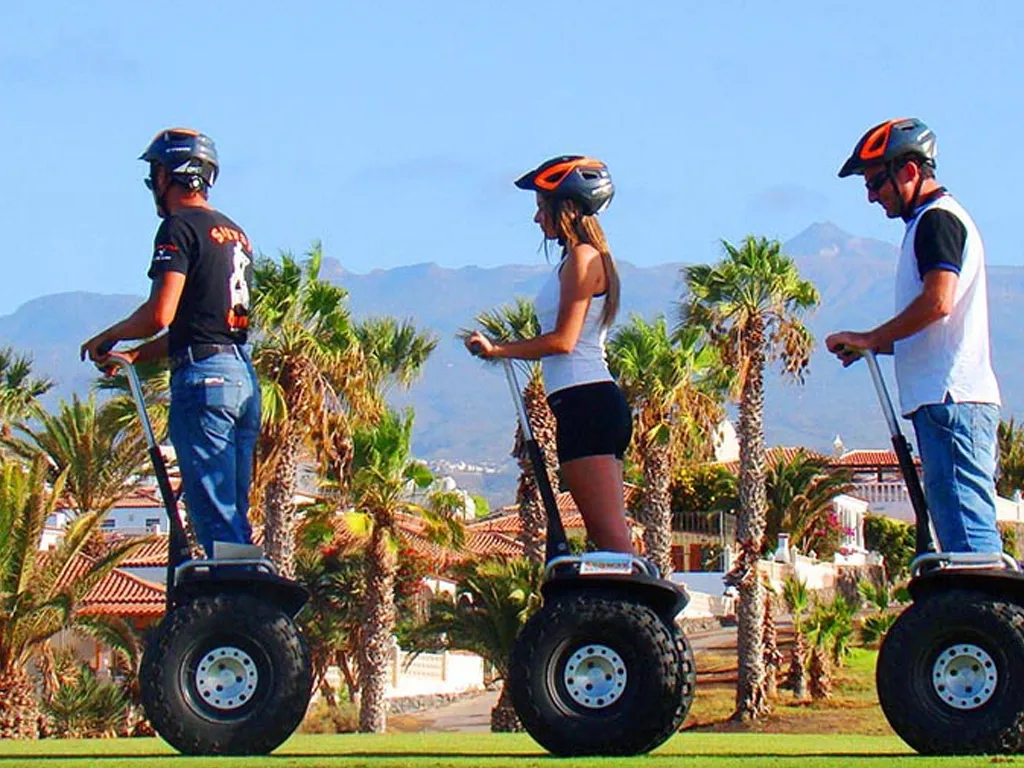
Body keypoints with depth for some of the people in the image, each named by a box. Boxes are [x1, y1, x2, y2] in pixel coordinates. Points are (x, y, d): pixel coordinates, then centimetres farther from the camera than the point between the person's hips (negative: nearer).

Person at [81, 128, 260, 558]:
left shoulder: (180, 227, -6)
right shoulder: (235, 234, 20)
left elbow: (160, 315, -16)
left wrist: (107, 338, 3)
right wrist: (133, 356, 22)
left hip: (202, 378, -9)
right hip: (245, 377, 9)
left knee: (215, 518, -10)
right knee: (235, 518, 10)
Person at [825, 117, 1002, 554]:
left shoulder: (937, 219, -6)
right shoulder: (933, 222, 26)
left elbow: (938, 302, -21)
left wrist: (869, 338, -11)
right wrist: (873, 347, 16)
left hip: (950, 401, -10)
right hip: (946, 400, 10)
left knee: (965, 530, -15)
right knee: (962, 527, 7)